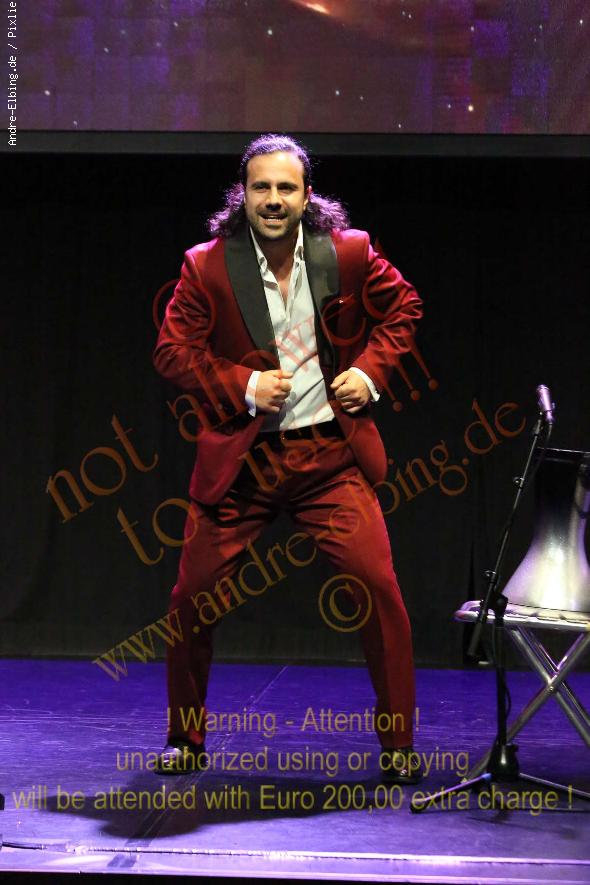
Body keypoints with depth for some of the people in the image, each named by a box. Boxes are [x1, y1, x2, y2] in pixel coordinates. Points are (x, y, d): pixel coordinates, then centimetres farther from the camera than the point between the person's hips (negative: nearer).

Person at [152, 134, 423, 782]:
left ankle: (398, 745, 7)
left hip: (330, 452, 0)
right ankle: (185, 740, 25)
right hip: (240, 458, 0)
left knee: (378, 588, -9)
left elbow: (403, 309, 13)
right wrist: (244, 386, -14)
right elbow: (172, 350, -2)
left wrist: (370, 369, -2)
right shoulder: (206, 266, -5)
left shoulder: (349, 253, -2)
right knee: (192, 598, 4)